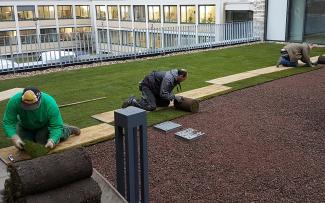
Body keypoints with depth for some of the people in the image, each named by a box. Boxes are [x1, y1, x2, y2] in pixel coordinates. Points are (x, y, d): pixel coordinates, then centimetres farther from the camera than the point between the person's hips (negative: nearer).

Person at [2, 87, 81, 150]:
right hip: (25, 128, 2)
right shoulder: (14, 101, -35)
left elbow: (56, 126, -33)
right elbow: (8, 123, -30)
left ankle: (67, 129, 9)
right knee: (22, 146, -11)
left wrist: (51, 140, -51)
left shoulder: (50, 103, -38)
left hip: (44, 126, -2)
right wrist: (15, 138, -47)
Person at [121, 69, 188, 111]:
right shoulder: (168, 78, -31)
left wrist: (171, 96, -7)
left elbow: (168, 89, 10)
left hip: (155, 87, 10)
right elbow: (163, 94, -31)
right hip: (147, 85, -10)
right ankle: (132, 101, -7)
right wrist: (175, 97, -27)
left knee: (166, 103, 9)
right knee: (151, 107, -22)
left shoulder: (175, 75, -1)